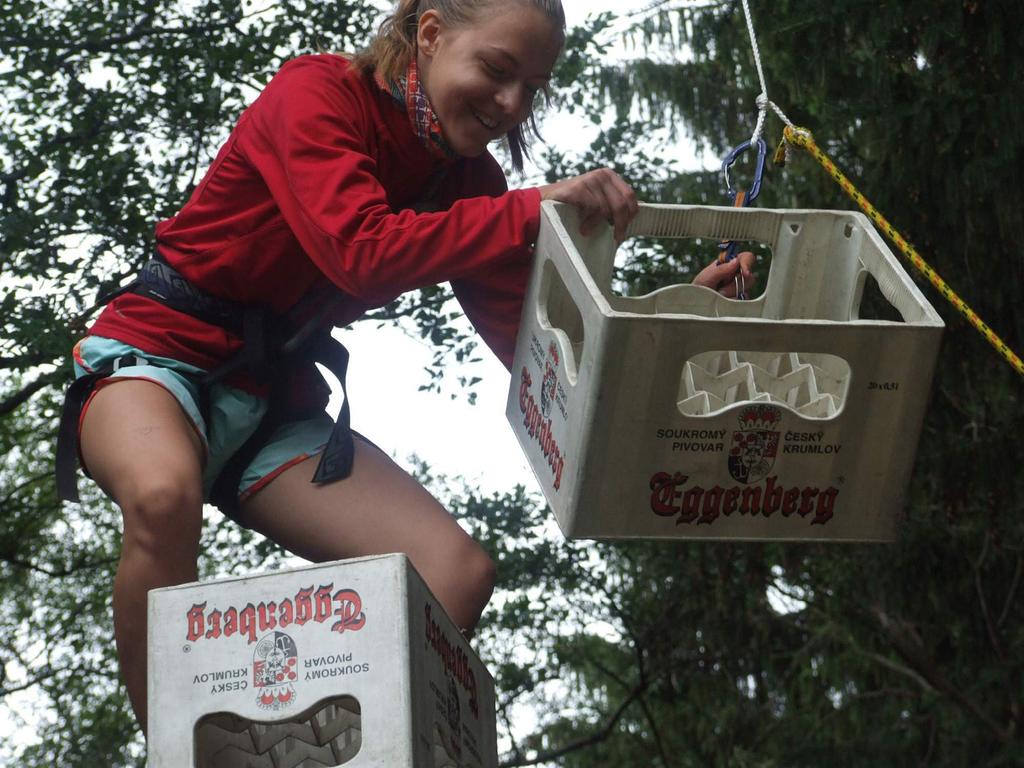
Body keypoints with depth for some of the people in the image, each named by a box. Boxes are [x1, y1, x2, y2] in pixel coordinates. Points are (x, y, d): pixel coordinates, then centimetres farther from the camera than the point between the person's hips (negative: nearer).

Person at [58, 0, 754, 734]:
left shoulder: (466, 177, 4)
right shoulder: (316, 92, -14)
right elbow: (361, 251, -31)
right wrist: (531, 210, -34)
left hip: (276, 403, 6)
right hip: (161, 351, -6)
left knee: (459, 575, -13)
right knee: (164, 496, -41)